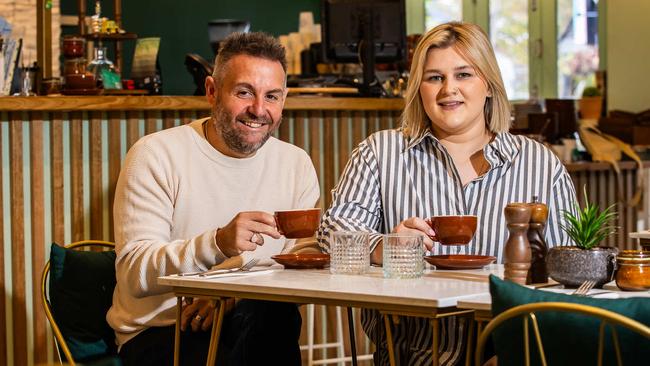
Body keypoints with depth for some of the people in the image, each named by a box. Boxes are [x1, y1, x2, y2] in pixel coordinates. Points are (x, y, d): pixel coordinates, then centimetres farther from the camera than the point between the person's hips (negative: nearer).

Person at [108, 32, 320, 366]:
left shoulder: (296, 164, 9)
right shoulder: (156, 155, -6)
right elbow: (133, 274, -15)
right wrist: (218, 243, -32)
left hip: (246, 326, 4)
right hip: (158, 334, -3)